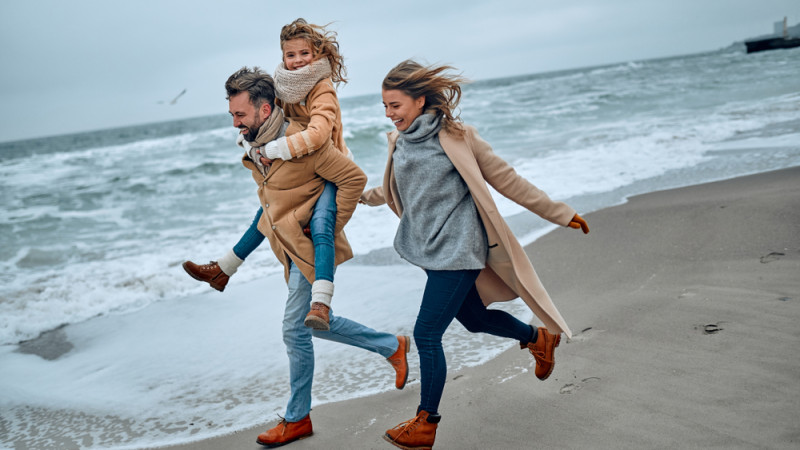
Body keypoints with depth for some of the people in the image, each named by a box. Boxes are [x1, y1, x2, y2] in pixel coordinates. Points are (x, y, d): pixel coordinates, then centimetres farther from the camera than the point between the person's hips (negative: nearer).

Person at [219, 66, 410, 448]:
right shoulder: (254, 147, 5)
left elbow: (354, 178, -20)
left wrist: (330, 227, -16)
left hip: (310, 248, -9)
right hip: (290, 247, 9)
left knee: (295, 331, -3)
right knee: (318, 323, 17)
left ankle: (297, 418, 14)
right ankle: (391, 346, 34)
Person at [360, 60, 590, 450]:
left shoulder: (455, 137, -13)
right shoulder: (399, 142, 6)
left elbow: (506, 180, -7)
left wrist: (559, 214, -5)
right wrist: (366, 196, 35)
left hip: (457, 250, -7)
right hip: (429, 250, 7)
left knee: (426, 335, -6)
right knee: (473, 318, 19)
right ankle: (538, 338, 46)